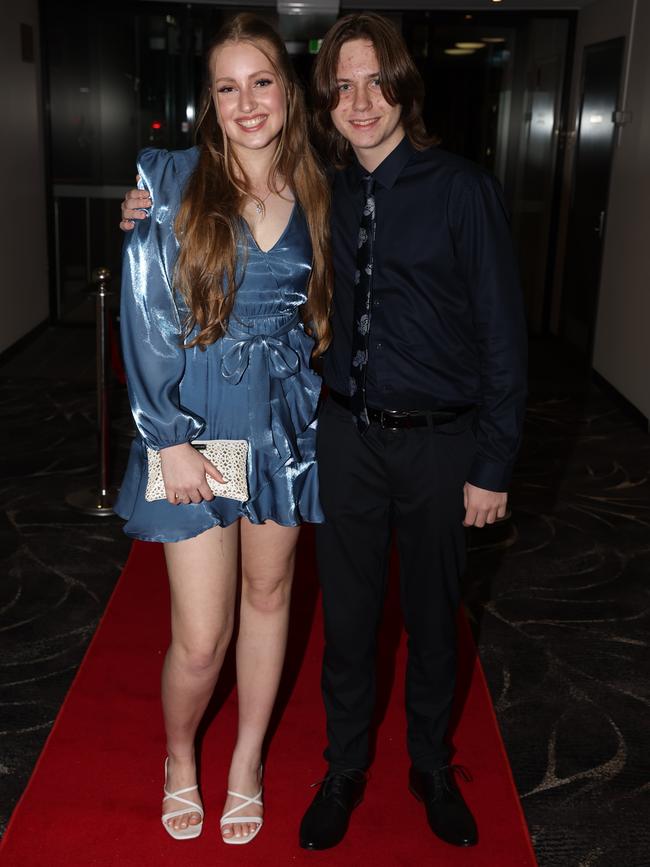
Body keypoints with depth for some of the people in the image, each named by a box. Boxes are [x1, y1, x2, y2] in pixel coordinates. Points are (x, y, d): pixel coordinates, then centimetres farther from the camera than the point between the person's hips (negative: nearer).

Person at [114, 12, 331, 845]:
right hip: (196, 425, -3)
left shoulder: (315, 196, 4)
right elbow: (144, 316, -9)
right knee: (200, 636, -1)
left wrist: (313, 414, 5)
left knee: (267, 596, 15)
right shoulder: (170, 181, -6)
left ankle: (247, 761, 36)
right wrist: (170, 438, -14)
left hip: (284, 424, 4)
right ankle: (179, 756, 31)